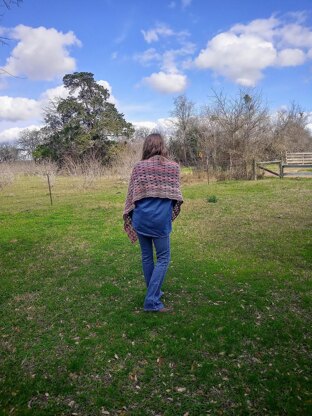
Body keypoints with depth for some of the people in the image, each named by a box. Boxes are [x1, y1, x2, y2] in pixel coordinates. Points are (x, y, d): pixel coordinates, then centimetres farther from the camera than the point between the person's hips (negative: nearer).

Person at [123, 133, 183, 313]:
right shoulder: (173, 166, -1)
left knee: (147, 257, 16)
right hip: (161, 219, -3)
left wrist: (128, 217, 13)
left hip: (141, 218, 3)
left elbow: (131, 194, 3)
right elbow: (175, 194, 5)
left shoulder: (139, 167, 2)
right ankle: (152, 301, 1)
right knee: (163, 258, 7)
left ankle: (153, 293, 32)